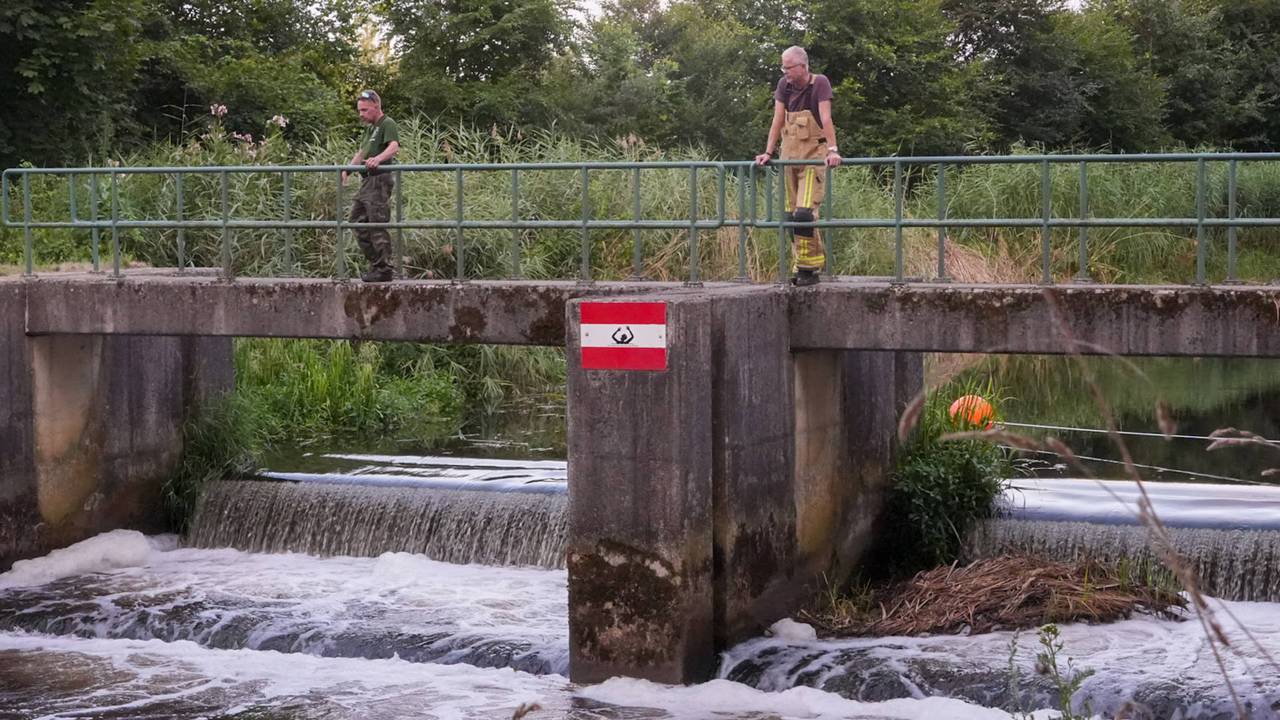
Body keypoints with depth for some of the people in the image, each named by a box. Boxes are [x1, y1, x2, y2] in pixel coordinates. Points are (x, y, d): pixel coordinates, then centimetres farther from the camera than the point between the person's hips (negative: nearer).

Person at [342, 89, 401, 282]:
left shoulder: (387, 124, -8)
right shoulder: (370, 128, 23)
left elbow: (394, 146, -25)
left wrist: (378, 158, -41)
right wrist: (347, 170, 25)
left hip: (380, 180, -10)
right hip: (367, 181, 10)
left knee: (378, 225, -10)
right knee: (358, 221, 10)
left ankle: (383, 269, -6)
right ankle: (376, 263, 16)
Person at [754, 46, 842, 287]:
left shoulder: (819, 83, -8)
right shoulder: (784, 85, 7)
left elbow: (826, 118, -18)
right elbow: (778, 120, 5)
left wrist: (833, 150, -27)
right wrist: (768, 153, 0)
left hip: (813, 155, -6)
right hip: (790, 154, 6)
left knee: (805, 212, -16)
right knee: (791, 214, 3)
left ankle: (809, 267, -9)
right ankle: (803, 265, 10)